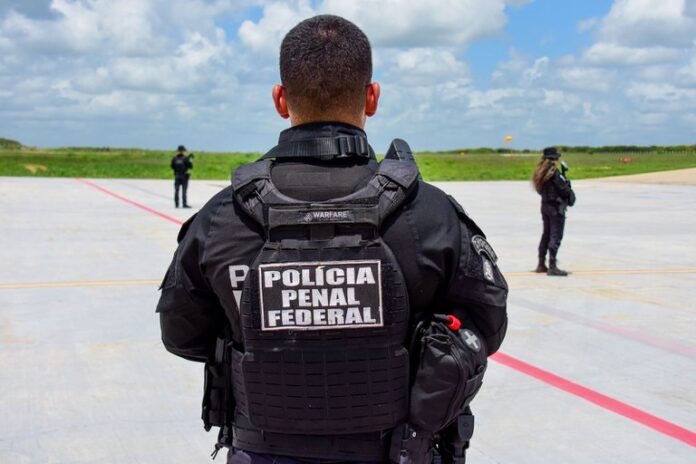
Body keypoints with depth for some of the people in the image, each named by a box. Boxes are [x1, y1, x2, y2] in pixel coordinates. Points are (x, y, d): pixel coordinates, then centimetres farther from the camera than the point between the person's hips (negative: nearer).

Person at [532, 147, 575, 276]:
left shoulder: (540, 173, 7)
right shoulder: (554, 173, -18)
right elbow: (565, 190, -18)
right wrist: (568, 184, 5)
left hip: (545, 206, 8)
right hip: (556, 207, -8)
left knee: (546, 235, 18)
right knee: (556, 237, -5)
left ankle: (541, 265, 24)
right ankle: (552, 266, -7)